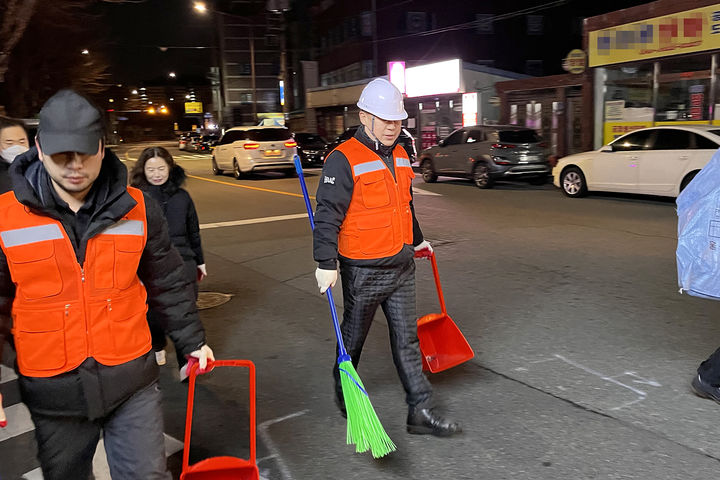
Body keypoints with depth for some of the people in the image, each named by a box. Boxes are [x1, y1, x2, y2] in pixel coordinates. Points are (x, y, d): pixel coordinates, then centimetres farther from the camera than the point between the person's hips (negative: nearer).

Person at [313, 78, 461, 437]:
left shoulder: (399, 156, 10)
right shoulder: (344, 160, -14)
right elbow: (327, 216, -19)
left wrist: (417, 239, 34)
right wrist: (326, 264, -25)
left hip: (401, 267, 7)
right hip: (363, 271, -6)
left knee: (407, 339, 9)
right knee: (353, 337, 13)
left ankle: (420, 411, 17)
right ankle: (345, 396, 37)